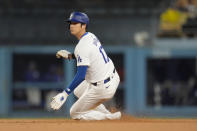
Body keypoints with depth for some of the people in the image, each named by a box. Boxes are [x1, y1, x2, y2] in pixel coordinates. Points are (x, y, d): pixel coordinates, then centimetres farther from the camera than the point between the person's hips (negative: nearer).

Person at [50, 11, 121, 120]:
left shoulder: (82, 46, -24)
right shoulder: (91, 36, 5)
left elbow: (81, 75, -29)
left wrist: (65, 93, -28)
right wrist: (70, 56, 12)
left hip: (103, 88, -9)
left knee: (74, 114, 6)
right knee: (78, 91, 33)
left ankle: (110, 117, -1)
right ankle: (106, 114, 23)